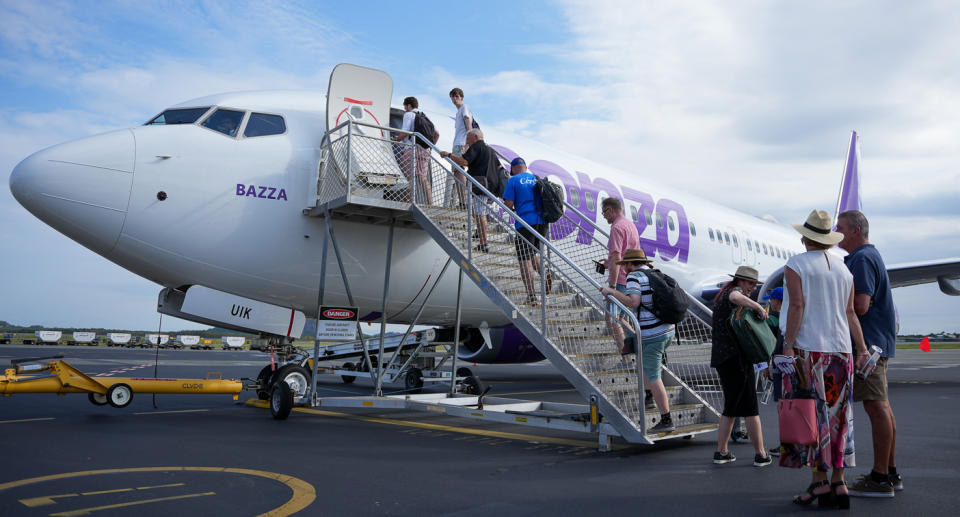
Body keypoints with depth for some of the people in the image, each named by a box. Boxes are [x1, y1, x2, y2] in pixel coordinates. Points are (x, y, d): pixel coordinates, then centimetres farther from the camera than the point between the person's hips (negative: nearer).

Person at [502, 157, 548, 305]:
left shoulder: (513, 180, -1)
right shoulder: (536, 179, 15)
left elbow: (509, 204, -9)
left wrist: (512, 208, 13)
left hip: (525, 222, -5)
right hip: (541, 221, 6)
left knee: (525, 260, 1)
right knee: (533, 254, 23)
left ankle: (532, 296, -1)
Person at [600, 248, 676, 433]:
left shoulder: (634, 277, -10)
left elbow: (633, 302, -24)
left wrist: (612, 291, -14)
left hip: (652, 336, -8)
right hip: (668, 330, 8)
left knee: (652, 377, 1)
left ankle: (666, 421, 6)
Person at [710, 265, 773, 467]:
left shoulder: (722, 297, 22)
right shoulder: (735, 292, -7)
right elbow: (735, 297, -34)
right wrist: (758, 307, -25)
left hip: (721, 358, 9)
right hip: (736, 357, -9)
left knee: (731, 407, 15)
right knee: (750, 408, 1)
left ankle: (721, 452, 15)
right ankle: (760, 454, 9)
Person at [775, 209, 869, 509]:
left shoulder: (795, 265, -5)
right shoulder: (844, 269, 13)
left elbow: (797, 306, -14)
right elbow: (850, 313, 8)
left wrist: (788, 346, -14)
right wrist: (862, 350, 8)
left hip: (808, 349, -6)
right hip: (840, 349, 6)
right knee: (837, 417, 8)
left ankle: (820, 481, -3)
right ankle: (839, 483, 11)